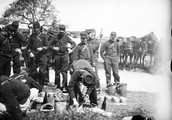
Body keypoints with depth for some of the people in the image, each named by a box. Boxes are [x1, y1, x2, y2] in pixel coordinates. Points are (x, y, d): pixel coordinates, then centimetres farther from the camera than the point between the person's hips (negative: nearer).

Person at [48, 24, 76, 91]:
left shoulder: (66, 37, 4)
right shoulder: (55, 36, 2)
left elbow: (74, 43, 12)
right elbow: (49, 44, 8)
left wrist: (70, 48, -6)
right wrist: (54, 48, -9)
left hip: (65, 55, -1)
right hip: (57, 55, 1)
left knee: (64, 71, -6)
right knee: (57, 71, 7)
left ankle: (64, 85, -3)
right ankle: (57, 85, 19)